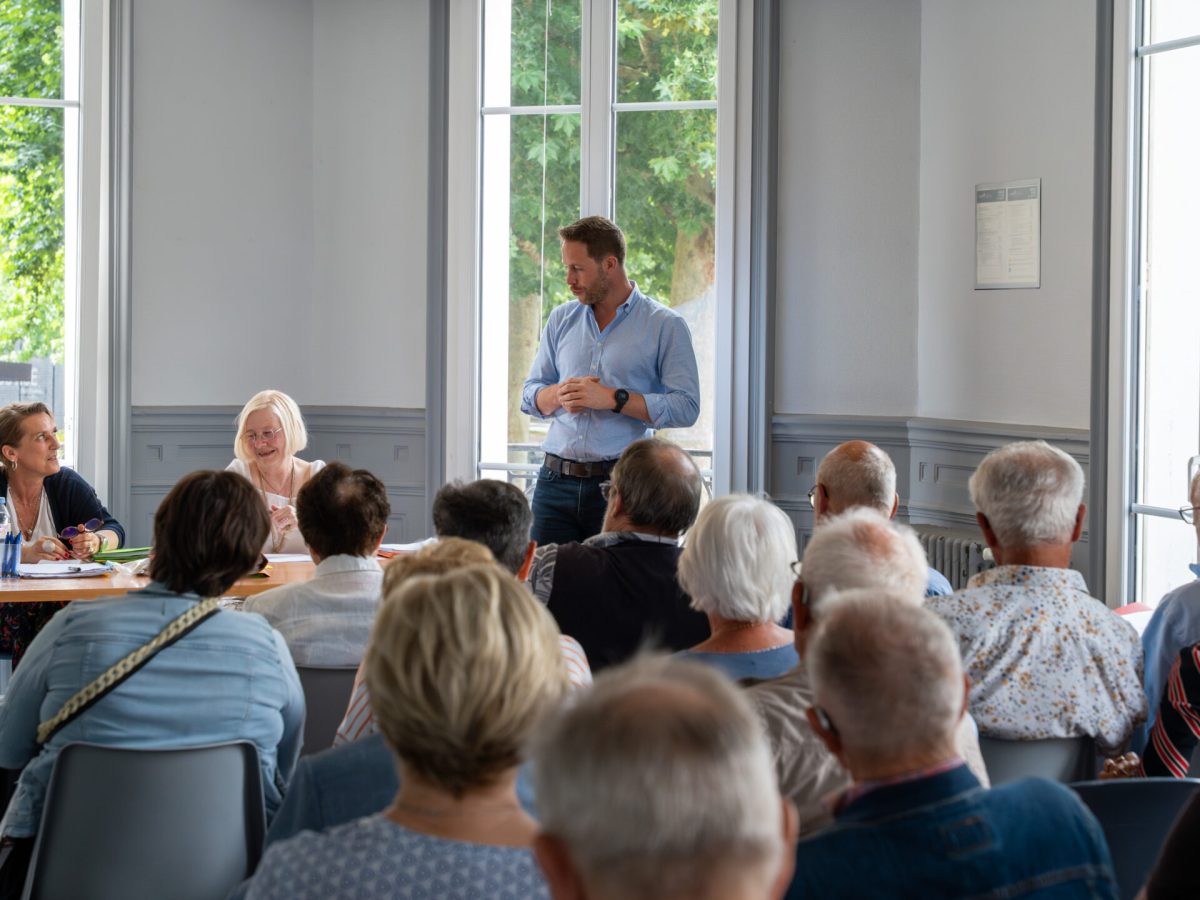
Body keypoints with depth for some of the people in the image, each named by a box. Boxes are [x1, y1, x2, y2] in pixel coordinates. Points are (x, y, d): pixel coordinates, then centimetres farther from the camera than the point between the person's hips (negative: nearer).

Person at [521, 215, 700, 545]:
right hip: (556, 479, 4)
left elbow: (686, 407, -9)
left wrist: (614, 399, -14)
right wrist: (560, 394, -5)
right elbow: (529, 397, 17)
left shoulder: (665, 325, 0)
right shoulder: (561, 320, 16)